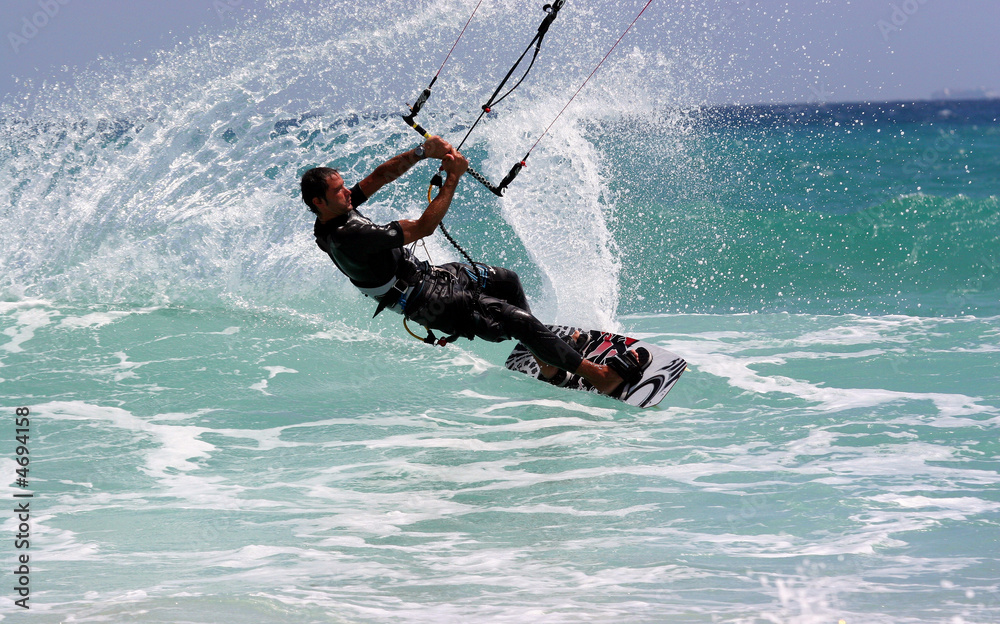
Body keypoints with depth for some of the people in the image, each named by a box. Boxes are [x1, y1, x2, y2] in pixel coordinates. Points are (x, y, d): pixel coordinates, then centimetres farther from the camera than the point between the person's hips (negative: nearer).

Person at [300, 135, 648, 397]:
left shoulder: (334, 214, -4)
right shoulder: (349, 237, -32)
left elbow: (381, 177, 6)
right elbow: (423, 228, -28)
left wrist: (423, 152, -9)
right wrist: (453, 177, -21)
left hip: (424, 274, 10)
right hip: (427, 301, -10)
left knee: (507, 280, 22)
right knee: (518, 320, -14)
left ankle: (544, 360, 34)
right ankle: (600, 377, -9)